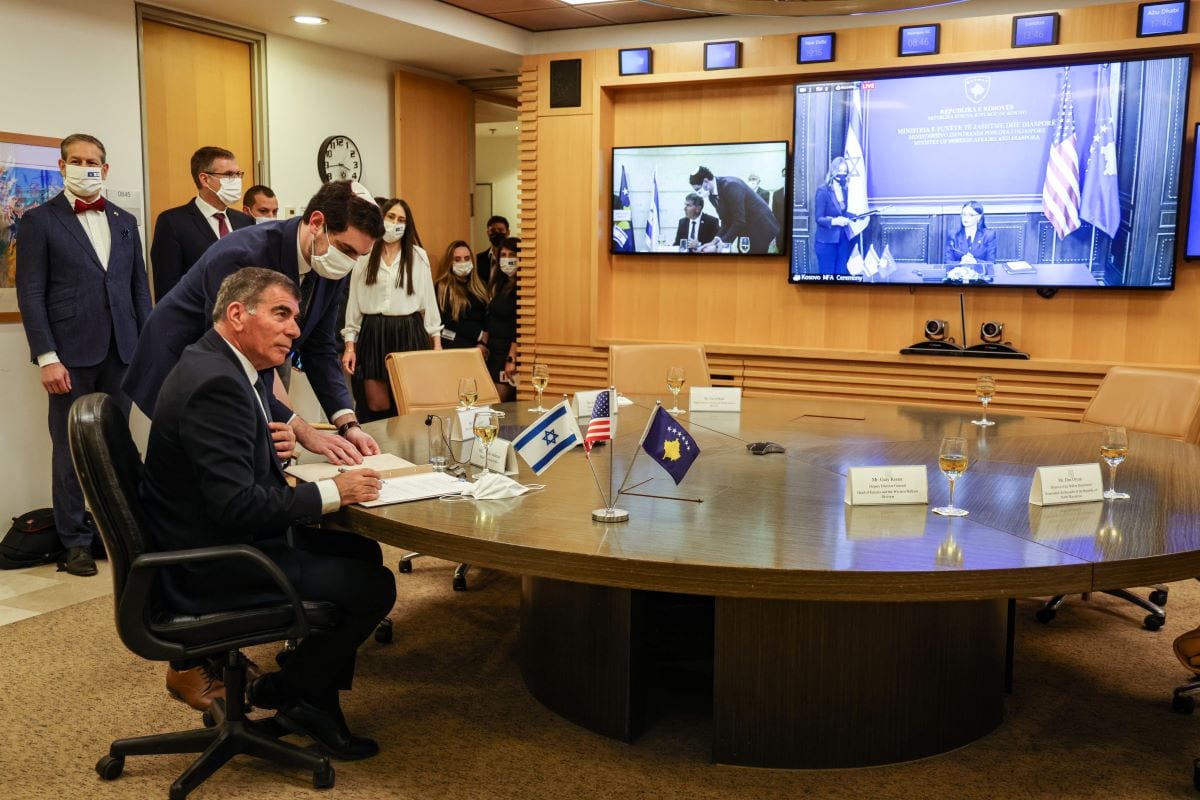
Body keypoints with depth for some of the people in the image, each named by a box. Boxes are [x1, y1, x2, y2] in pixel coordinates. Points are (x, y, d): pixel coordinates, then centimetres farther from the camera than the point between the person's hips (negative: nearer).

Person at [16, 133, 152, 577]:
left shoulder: (124, 221, 14)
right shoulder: (40, 220, 1)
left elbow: (139, 288, 14)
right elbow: (30, 294, -4)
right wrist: (47, 358, -12)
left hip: (120, 352, 4)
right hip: (71, 353, -4)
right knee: (71, 448, 2)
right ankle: (75, 541, 11)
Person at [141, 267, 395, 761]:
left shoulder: (220, 367, 8)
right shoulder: (215, 383, -25)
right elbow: (237, 506, -30)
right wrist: (331, 492, -21)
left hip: (223, 541, 11)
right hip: (213, 569, -11)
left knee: (363, 552, 16)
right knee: (374, 586, -10)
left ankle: (316, 699, 22)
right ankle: (293, 692, 12)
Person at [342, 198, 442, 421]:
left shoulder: (418, 256, 4)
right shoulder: (364, 256, 4)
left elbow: (428, 299, 7)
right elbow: (354, 302, 6)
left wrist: (437, 342, 4)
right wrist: (349, 346, 3)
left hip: (408, 333, 0)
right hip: (373, 333, 1)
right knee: (377, 407, 0)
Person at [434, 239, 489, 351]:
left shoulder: (479, 286, 13)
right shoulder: (442, 287, -2)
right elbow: (447, 322, -8)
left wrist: (483, 343, -9)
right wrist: (479, 335, -9)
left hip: (479, 347, 4)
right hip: (454, 346, -4)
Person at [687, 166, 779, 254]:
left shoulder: (731, 186, -24)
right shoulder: (712, 196, 2)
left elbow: (739, 221, -28)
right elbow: (726, 222, 6)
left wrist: (719, 246, -28)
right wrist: (715, 241, -12)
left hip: (762, 229, -8)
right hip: (746, 232, 8)